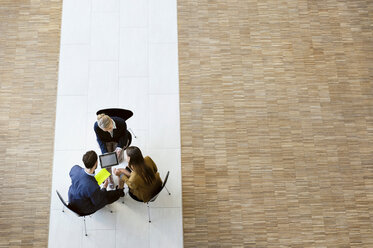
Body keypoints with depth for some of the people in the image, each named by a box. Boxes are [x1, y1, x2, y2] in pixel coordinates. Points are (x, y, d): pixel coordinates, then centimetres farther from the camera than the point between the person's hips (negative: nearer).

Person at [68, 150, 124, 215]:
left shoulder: (75, 168, -26)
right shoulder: (93, 187, -43)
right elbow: (97, 202, -22)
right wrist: (104, 187, -8)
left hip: (71, 200, 5)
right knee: (109, 196, 16)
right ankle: (120, 191, 49)